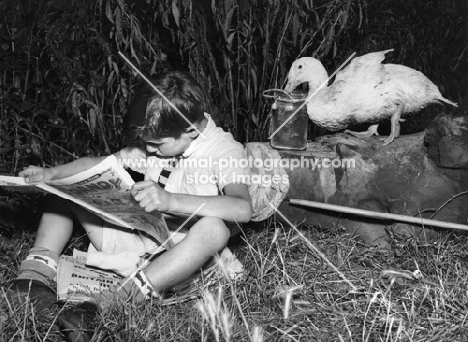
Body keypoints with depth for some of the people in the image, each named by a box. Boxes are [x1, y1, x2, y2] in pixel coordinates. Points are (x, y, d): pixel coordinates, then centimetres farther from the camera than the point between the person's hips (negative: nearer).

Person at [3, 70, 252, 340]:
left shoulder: (225, 150, -16)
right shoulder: (157, 141, 3)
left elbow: (243, 209, -34)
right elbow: (103, 164, 10)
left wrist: (171, 201, -44)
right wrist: (52, 173, -6)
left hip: (176, 257, -6)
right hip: (137, 240, 7)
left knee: (214, 228, -40)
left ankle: (119, 299, -39)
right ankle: (36, 276, -12)